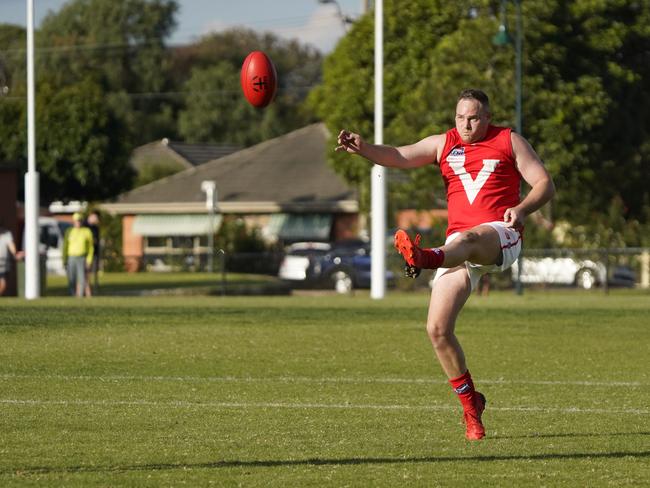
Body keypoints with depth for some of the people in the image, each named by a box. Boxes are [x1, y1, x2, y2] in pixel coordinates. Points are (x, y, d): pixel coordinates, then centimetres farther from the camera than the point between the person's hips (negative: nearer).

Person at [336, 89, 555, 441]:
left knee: (467, 240, -42)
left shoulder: (509, 142, 9)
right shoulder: (443, 144, 16)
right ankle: (470, 405, 5)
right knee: (437, 328, -8)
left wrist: (521, 209, -15)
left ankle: (426, 258, -75)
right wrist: (363, 148, -17)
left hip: (501, 236, -4)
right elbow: (400, 156, 3)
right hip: (457, 246, 4)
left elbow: (545, 184, 6)